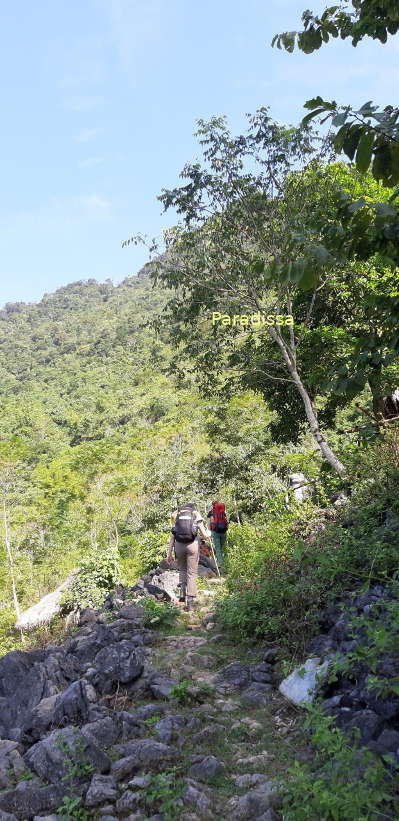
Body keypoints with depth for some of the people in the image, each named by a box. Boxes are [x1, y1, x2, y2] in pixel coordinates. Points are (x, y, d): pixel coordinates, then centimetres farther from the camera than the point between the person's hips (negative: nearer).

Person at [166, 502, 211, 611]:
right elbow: (205, 536, 8)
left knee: (182, 569, 25)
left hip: (179, 545, 2)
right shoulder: (197, 516, 10)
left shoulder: (177, 516, 16)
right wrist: (209, 533, 31)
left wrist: (169, 553, 12)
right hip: (192, 545, -2)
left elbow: (172, 537, 11)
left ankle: (182, 593, 11)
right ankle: (190, 601, 3)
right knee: (192, 573, 6)